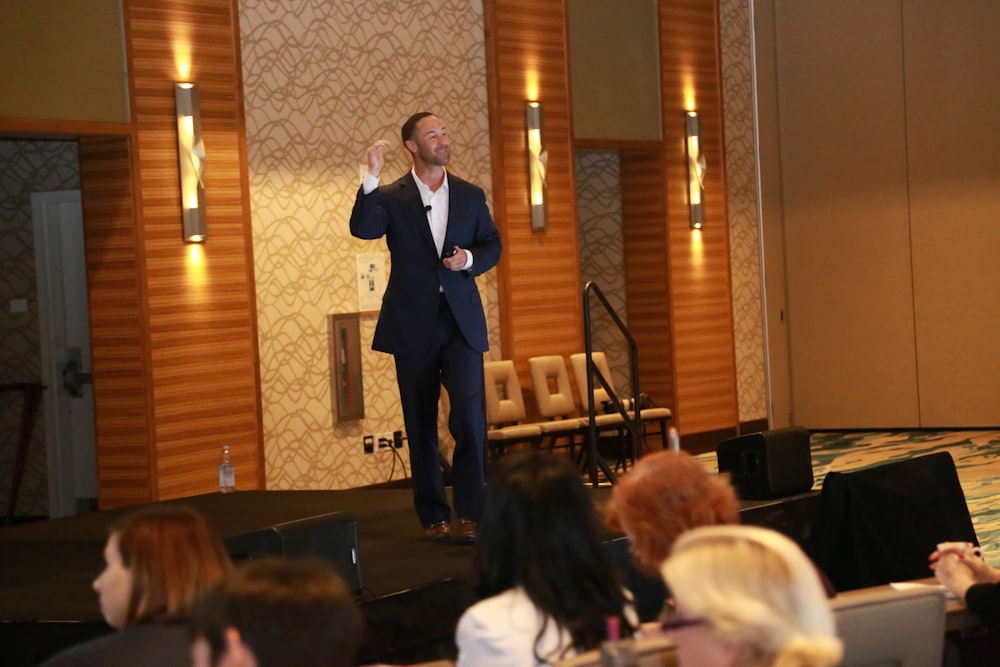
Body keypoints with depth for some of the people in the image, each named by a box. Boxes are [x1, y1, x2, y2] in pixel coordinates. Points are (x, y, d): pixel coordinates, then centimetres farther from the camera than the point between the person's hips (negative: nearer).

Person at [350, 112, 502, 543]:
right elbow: (362, 229, -17)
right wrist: (373, 178, -25)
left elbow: (493, 246, 14)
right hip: (413, 324, -1)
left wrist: (470, 259, -7)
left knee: (469, 414, -12)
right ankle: (433, 515, 15)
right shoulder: (392, 198, 0)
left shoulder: (471, 196, 9)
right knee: (421, 423, 6)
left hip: (461, 321, 1)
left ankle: (469, 512, -5)